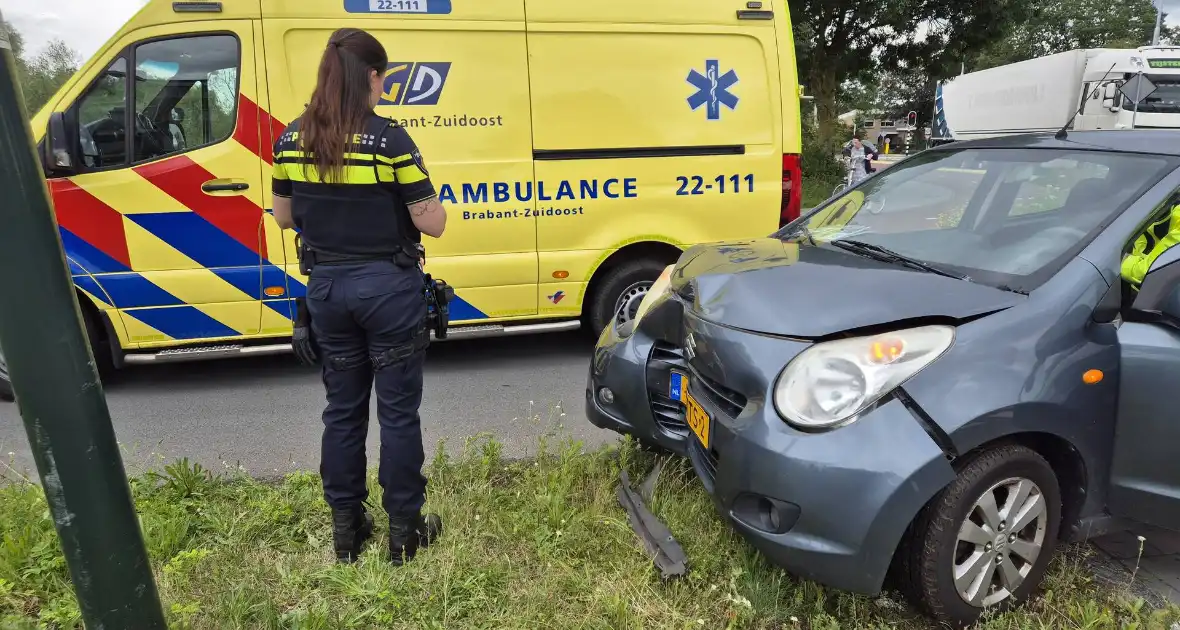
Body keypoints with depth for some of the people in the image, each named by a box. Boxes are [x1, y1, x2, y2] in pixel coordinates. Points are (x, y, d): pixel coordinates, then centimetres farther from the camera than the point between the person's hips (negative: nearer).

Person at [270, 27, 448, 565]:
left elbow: (284, 217, 11)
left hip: (327, 288, 5)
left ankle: (345, 530, 28)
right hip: (388, 288, -5)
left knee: (342, 409, 16)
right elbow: (433, 224, -13)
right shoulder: (389, 139, -15)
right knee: (398, 412, 7)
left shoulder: (290, 141, 1)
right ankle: (404, 531, 19)